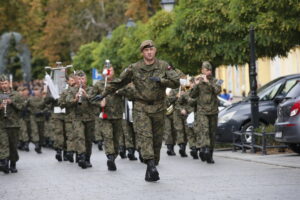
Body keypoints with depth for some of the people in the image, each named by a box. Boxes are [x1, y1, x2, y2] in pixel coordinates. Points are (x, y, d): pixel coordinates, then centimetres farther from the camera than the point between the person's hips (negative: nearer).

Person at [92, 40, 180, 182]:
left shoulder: (164, 66, 2)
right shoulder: (134, 68, 2)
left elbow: (176, 82, -4)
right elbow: (118, 82, 10)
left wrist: (160, 81, -18)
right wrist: (103, 94, 11)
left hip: (158, 107, 1)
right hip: (141, 107, -1)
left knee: (157, 139, 4)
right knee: (145, 135, -18)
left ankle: (152, 168, 14)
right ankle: (151, 165, -29)